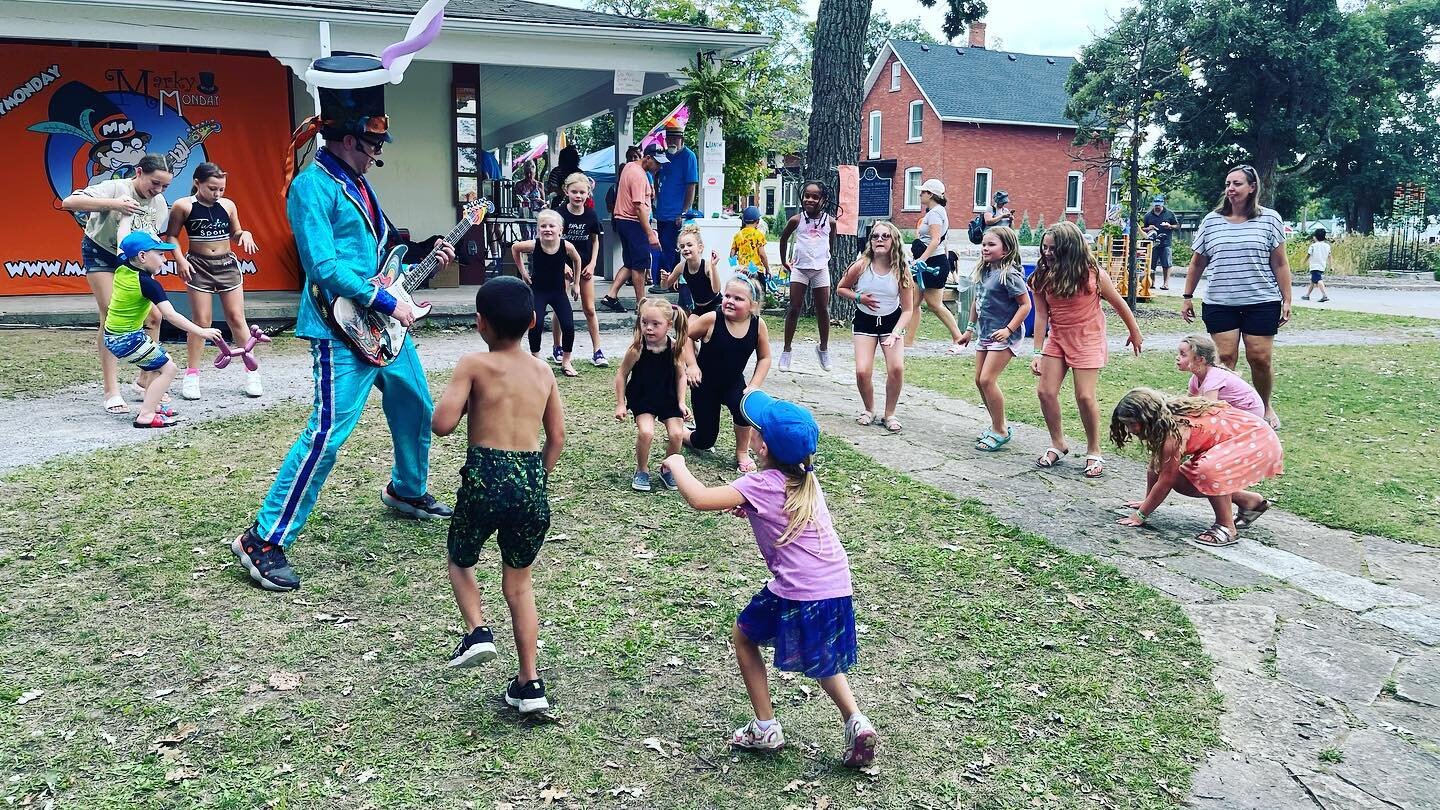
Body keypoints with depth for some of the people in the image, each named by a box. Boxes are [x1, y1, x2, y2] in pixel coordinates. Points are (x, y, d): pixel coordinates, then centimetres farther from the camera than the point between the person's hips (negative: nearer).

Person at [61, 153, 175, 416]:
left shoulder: (160, 204, -10)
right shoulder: (115, 188, -26)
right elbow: (68, 202, -35)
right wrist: (113, 204, -44)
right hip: (100, 254, -5)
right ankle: (112, 392, -11)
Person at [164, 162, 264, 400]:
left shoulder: (227, 205, 2)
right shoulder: (183, 206, -6)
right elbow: (171, 236, 0)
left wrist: (245, 234, -6)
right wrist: (180, 260, -12)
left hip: (227, 264, 3)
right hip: (199, 266, -3)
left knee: (237, 318, 4)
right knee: (201, 321, -2)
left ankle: (252, 372, 10)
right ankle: (191, 375, 8)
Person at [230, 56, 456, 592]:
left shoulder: (358, 184, 16)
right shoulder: (313, 185, -13)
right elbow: (325, 266, -21)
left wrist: (423, 259, 14)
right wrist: (388, 303, -18)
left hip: (386, 325, 10)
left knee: (416, 409, 21)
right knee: (329, 433, -15)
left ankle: (407, 491, 46)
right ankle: (265, 540, -7)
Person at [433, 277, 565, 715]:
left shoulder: (474, 365, -3)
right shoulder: (542, 371, 10)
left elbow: (442, 424, -11)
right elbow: (557, 437, 13)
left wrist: (462, 399, 8)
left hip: (485, 478, -4)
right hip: (532, 482, 4)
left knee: (459, 559, 26)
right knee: (519, 583, 18)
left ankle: (477, 630, 3)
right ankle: (529, 684, 17)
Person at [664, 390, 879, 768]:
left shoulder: (761, 485, -12)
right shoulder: (807, 478, 10)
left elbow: (699, 498, -17)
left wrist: (677, 465, -1)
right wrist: (752, 510, 16)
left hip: (797, 596, -7)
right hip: (837, 590, 7)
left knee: (743, 636, 20)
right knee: (820, 658, 31)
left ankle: (765, 728, 21)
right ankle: (855, 721, 12)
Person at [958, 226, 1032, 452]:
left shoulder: (1009, 274, -16)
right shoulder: (984, 272, 8)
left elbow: (1025, 304, -16)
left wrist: (1009, 329, -24)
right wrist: (970, 329, 21)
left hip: (1004, 336, -9)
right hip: (985, 334, 9)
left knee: (987, 380, -13)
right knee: (979, 380, 10)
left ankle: (1000, 431, 0)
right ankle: (998, 425, 25)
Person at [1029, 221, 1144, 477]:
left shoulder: (1093, 274, -16)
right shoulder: (1043, 277, -8)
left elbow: (1119, 304, -3)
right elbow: (1041, 314, -6)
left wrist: (1135, 333, 9)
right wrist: (1038, 352, -8)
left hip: (1087, 339, -4)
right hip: (1056, 338, 4)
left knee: (1085, 396, -8)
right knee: (1045, 391, -3)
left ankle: (1094, 452, 10)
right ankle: (1058, 445, 18)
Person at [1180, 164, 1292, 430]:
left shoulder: (1269, 219, 2)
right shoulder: (1212, 220, 6)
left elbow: (1280, 264, 3)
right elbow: (1197, 262, 13)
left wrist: (1286, 300, -1)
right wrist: (1188, 297, 10)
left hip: (1261, 302, -1)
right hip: (1220, 304, 1)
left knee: (1260, 358, -1)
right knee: (1225, 358, -3)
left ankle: (1266, 407, 21)